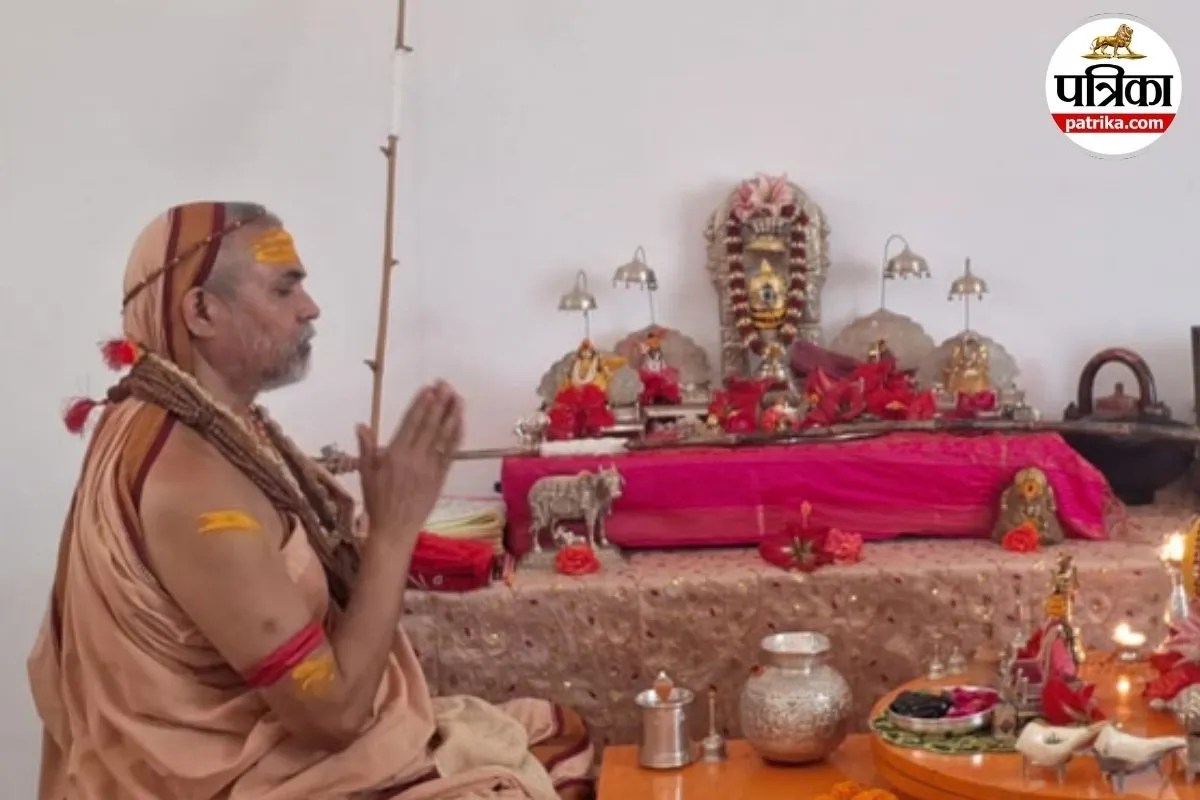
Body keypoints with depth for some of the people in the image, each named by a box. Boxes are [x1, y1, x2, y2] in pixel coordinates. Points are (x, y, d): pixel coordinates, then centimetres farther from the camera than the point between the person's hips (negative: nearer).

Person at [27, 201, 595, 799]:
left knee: (560, 734, 10)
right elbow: (332, 711, -26)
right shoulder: (187, 473, -27)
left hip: (273, 728, 9)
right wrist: (395, 527, -22)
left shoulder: (211, 425, 3)